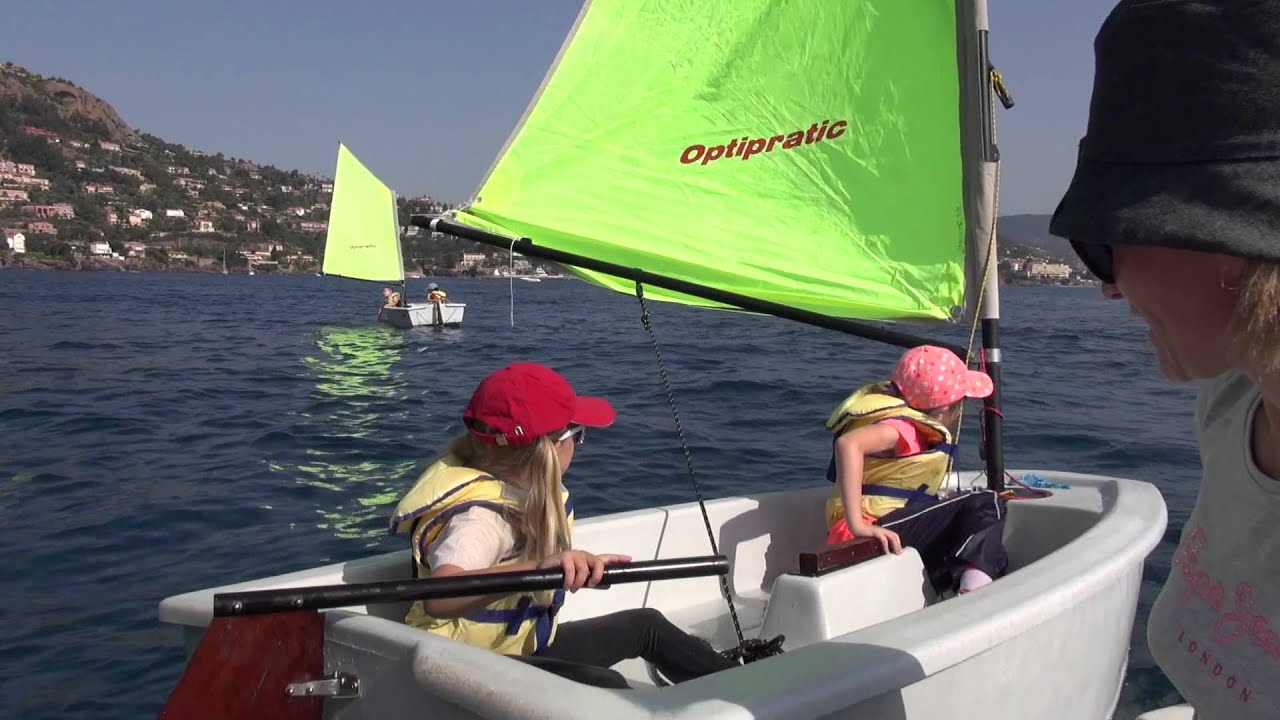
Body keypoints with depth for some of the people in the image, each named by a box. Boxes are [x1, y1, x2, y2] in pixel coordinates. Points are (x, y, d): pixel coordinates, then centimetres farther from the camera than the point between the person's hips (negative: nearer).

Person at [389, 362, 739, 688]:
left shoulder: (517, 487, -3)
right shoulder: (479, 515, -30)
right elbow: (438, 598, -49)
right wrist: (537, 569, -59)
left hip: (519, 642, 10)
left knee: (645, 624, 15)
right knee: (602, 685, -31)